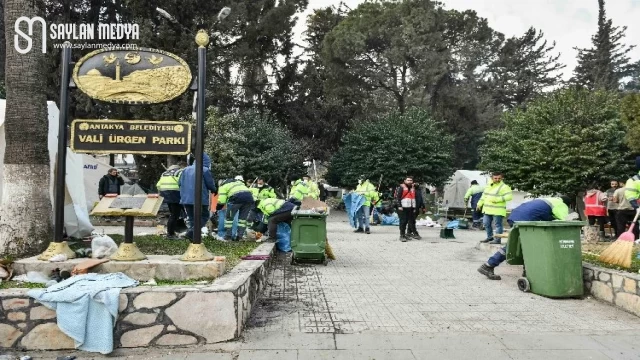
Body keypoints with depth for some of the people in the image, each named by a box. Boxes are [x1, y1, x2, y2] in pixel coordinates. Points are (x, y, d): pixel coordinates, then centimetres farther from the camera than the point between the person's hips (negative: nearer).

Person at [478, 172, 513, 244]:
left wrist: (497, 199, -22)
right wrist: (479, 204, 21)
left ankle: (497, 239, 4)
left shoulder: (504, 187, -9)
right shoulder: (489, 185, 14)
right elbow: (484, 196, 23)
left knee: (498, 225, -3)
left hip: (498, 211, -8)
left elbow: (509, 196, -19)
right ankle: (489, 237, 28)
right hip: (487, 209, 8)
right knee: (487, 224, 14)